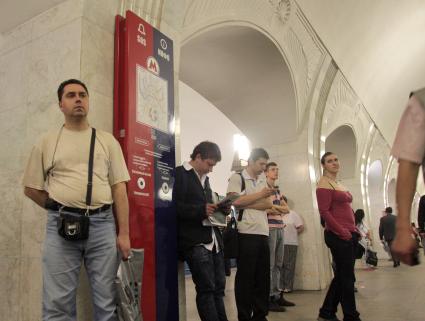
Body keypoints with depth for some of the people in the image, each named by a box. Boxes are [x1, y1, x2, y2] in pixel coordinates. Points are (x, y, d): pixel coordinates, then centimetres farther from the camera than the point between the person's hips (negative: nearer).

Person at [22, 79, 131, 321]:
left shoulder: (107, 141, 9)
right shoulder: (47, 142, 9)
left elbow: (119, 189, 4)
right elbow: (30, 187, 13)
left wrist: (124, 233, -2)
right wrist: (59, 210, 5)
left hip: (102, 224, 1)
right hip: (61, 226, 0)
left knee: (107, 301, 7)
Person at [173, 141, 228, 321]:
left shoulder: (205, 178, 22)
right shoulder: (179, 174, -5)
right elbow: (175, 207, -15)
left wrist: (217, 208, 7)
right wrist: (201, 210, -20)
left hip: (213, 239, 8)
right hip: (195, 242, -8)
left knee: (219, 288, 10)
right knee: (206, 289, -5)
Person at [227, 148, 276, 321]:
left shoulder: (262, 179, 18)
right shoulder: (237, 177, -1)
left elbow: (268, 204, 7)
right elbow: (235, 201, -15)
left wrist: (247, 204, -7)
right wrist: (260, 195, -7)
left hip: (263, 233, 6)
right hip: (246, 233, -6)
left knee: (263, 277, 9)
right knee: (245, 277, 0)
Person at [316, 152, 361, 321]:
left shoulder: (338, 183, 18)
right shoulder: (324, 183, -9)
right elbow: (324, 212, -17)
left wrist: (354, 230, 12)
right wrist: (342, 231, -18)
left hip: (349, 234, 9)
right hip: (338, 235, -9)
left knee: (341, 275, 14)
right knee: (347, 277, -1)